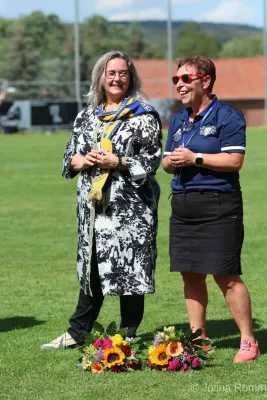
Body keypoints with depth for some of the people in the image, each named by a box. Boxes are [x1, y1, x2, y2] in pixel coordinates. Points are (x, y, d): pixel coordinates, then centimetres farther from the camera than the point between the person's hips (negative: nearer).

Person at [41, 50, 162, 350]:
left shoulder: (144, 116, -1)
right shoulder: (87, 115, 14)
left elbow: (151, 161, -7)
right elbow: (69, 155, 15)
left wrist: (116, 162, -17)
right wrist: (83, 161, -7)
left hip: (130, 205, -5)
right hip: (93, 205, 5)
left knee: (130, 268, -2)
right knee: (92, 269, 11)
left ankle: (129, 335, 8)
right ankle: (76, 333, 17)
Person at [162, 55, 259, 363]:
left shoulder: (227, 117, -6)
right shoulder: (177, 120, 17)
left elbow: (235, 160, -15)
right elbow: (168, 163, 22)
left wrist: (194, 158, -15)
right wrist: (170, 161, -2)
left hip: (218, 205, -7)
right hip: (183, 207, 7)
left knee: (226, 276, -7)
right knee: (190, 275, 8)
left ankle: (248, 342, 2)